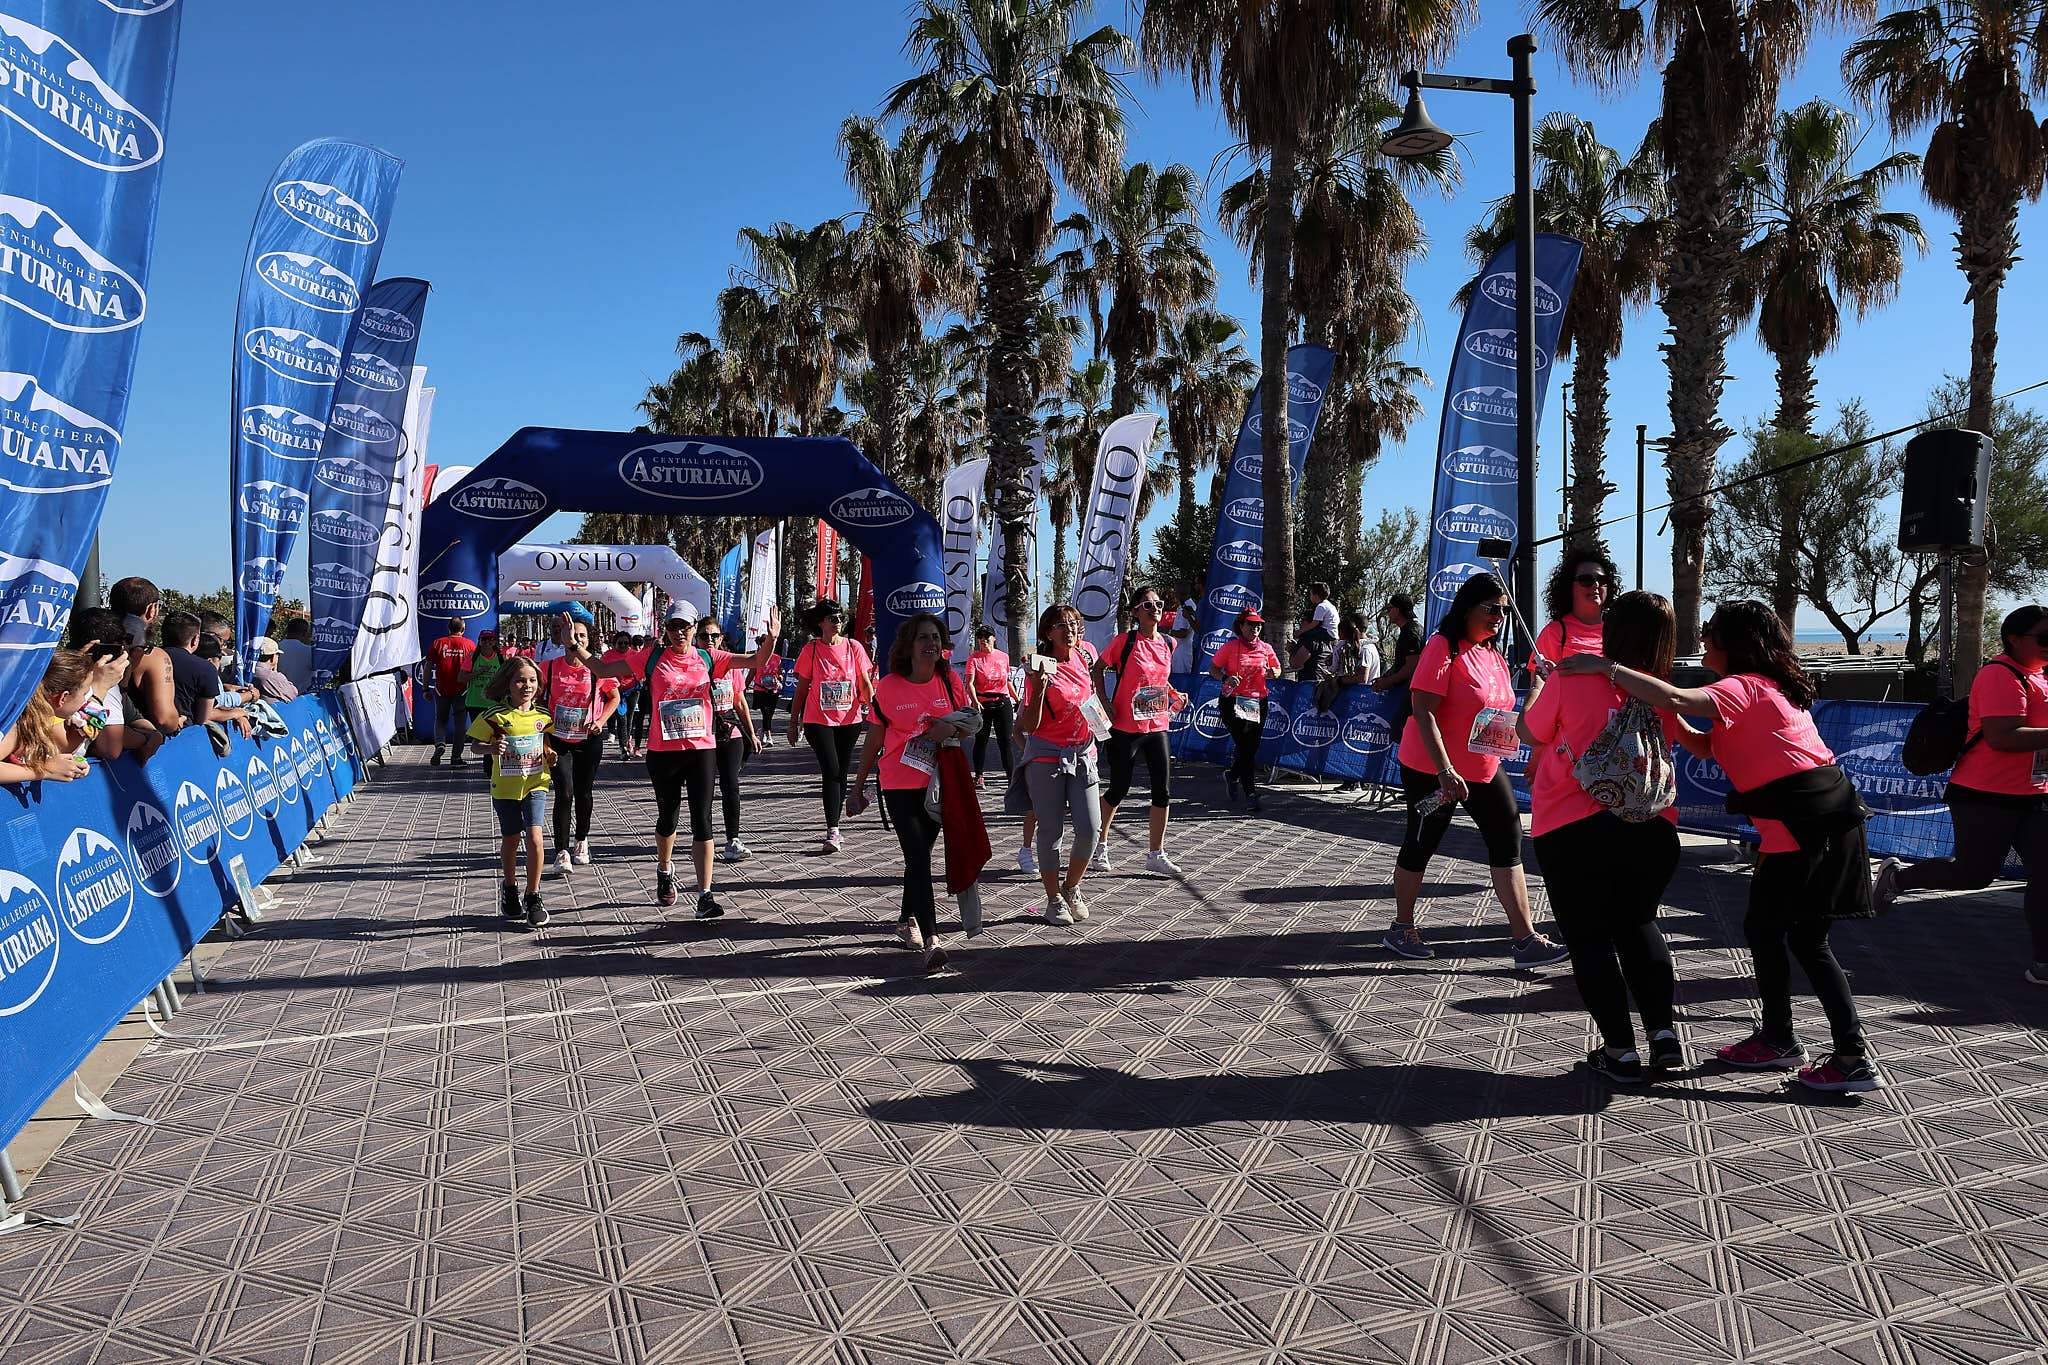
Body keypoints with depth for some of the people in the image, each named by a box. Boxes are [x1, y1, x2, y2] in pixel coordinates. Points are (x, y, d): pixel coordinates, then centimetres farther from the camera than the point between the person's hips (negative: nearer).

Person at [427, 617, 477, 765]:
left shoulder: (438, 643, 1)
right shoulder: (470, 644, 0)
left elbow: (428, 667, 2)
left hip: (441, 690, 1)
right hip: (461, 690, -1)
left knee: (440, 720, 16)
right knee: (459, 722, 7)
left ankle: (439, 743, -10)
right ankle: (457, 757, 6)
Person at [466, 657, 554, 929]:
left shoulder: (542, 715, -1)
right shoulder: (495, 715, -9)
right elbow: (476, 745, -3)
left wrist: (549, 755, -4)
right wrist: (491, 748, -24)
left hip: (535, 784, 1)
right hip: (505, 787, -1)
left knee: (534, 837, -12)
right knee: (510, 840, 13)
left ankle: (533, 897, 0)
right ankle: (510, 890, 37)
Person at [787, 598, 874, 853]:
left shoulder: (853, 647, 3)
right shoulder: (811, 649, 0)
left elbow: (865, 684, 4)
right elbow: (801, 688, 5)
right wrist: (793, 721, 5)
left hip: (849, 720, 2)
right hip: (818, 720, -2)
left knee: (841, 774, 8)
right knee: (831, 770, -14)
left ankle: (834, 827, 21)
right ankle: (832, 831, -15)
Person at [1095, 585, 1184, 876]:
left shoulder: (1167, 643, 7)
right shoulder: (1124, 641, -9)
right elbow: (1097, 669, 0)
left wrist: (1174, 695, 6)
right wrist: (1105, 703, -10)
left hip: (1157, 726, 5)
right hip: (1125, 728, -5)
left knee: (1163, 791, 1)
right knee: (1119, 790, 4)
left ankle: (1156, 855, 11)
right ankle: (1100, 843, 27)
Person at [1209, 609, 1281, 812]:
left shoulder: (1266, 649, 8)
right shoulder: (1231, 647, -3)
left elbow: (1277, 670, 19)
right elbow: (1213, 669, 2)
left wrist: (1273, 673, -5)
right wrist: (1226, 678, -17)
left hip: (1258, 703, 5)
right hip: (1233, 702, -4)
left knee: (1251, 748, 9)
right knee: (1245, 747, -9)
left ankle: (1232, 777, 38)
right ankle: (1251, 793, -4)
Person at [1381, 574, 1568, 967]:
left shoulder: (1493, 653, 11)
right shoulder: (1444, 647, -15)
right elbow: (1423, 711, -22)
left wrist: (1514, 729, 5)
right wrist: (1445, 770, -28)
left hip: (1484, 769, 8)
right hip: (1432, 769, -8)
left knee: (1508, 843, 1)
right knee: (1421, 844, 5)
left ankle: (1525, 939, 3)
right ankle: (1402, 927, 21)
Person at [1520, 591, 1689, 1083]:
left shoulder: (1571, 679, -6)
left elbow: (1530, 734, 8)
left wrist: (1537, 689, 27)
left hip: (1574, 830, -3)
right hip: (1652, 827, 4)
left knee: (1588, 936, 10)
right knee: (1638, 923, 25)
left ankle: (1620, 1051, 10)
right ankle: (1663, 1031, 18)